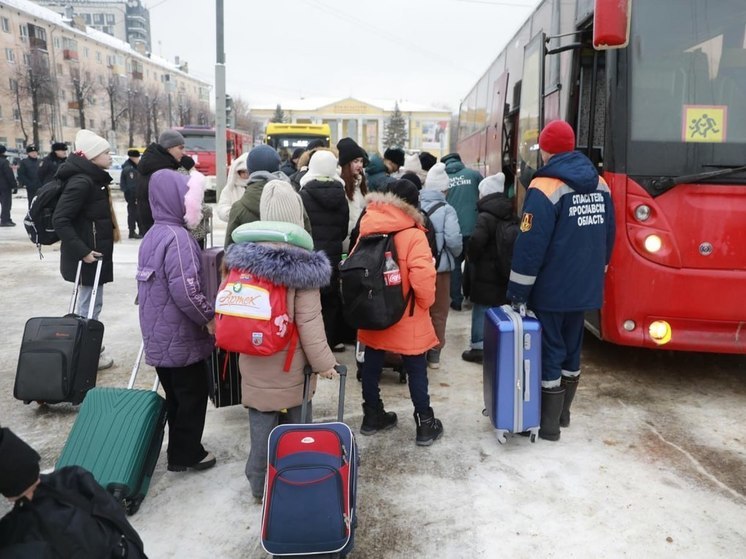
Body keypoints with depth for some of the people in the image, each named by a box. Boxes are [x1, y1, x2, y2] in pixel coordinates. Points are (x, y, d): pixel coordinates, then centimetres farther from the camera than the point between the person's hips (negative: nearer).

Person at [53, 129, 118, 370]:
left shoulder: (94, 179, 12)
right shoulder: (81, 182, -19)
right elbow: (60, 220, -25)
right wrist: (81, 251, -26)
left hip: (96, 250, 10)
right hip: (88, 255, -10)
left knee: (89, 301, 20)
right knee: (91, 303, 0)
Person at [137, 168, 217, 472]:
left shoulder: (152, 234, 9)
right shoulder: (178, 237, -21)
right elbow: (186, 290, -28)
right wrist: (210, 318, -14)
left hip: (159, 334, 9)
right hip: (181, 336, -9)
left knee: (175, 396, 20)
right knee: (193, 396, 7)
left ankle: (179, 449, 34)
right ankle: (187, 454, 20)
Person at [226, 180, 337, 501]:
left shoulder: (242, 256, -6)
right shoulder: (302, 266, -18)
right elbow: (309, 322, -17)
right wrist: (323, 362, -5)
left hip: (254, 362, 3)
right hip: (291, 365, -3)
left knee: (261, 425, 16)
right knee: (294, 425, 17)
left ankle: (260, 485, 32)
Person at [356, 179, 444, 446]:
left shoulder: (369, 229, -1)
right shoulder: (413, 235, -18)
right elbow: (423, 278, -26)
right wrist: (425, 303, -7)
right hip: (406, 317, -5)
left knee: (372, 364, 16)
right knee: (416, 369, 8)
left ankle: (372, 415, 31)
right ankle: (425, 424, 17)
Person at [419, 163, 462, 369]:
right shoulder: (446, 210, -13)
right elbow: (453, 240, -21)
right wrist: (455, 255, 0)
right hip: (439, 267, -3)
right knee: (438, 312, 13)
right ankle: (434, 353, 19)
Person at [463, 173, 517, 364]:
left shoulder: (486, 216, -16)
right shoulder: (511, 215, 11)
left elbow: (476, 242, -28)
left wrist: (471, 257, -8)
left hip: (486, 272, -8)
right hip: (505, 273, 8)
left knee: (482, 309, 0)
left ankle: (478, 347, 5)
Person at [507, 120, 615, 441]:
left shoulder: (544, 188, -16)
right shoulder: (600, 185, 7)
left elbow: (530, 246, -19)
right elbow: (608, 237, 14)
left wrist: (517, 293, -13)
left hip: (551, 290, -7)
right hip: (585, 288, 7)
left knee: (549, 353, 2)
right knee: (571, 348, 18)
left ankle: (548, 424, 11)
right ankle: (562, 413, 32)